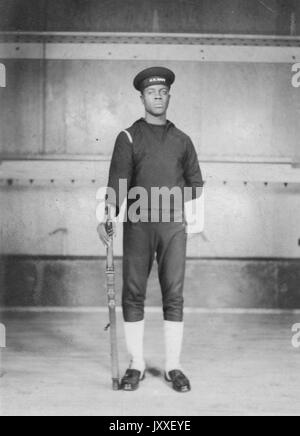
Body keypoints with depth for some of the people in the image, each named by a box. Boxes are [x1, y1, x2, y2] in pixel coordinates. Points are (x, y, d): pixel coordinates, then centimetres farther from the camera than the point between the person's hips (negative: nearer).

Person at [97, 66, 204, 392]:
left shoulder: (181, 140, 13)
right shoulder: (128, 137, 5)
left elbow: (195, 182, 18)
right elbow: (118, 180, -7)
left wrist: (176, 202, 2)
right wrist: (107, 217, -19)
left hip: (173, 225, 2)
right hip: (137, 224, -1)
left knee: (174, 295, 1)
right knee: (133, 295, 1)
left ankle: (173, 366, 10)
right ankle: (136, 365, 13)